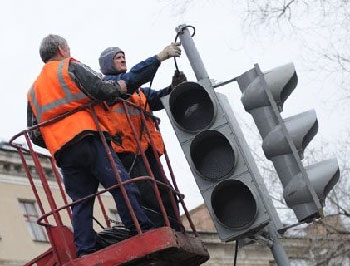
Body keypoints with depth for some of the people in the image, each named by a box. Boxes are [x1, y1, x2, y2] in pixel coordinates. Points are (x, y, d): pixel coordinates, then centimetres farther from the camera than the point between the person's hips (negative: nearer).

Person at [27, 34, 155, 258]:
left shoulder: (34, 90, 27)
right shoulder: (70, 67, 9)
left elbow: (36, 135, 23)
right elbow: (101, 90, -6)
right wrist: (119, 87, 12)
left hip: (61, 152, 6)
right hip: (87, 139, -6)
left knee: (81, 203, 4)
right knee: (122, 185, -11)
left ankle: (85, 252, -6)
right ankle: (144, 233, -21)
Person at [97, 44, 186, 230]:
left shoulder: (136, 89, 29)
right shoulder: (107, 82, 4)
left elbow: (157, 100, 15)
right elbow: (132, 78, -13)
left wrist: (173, 87, -5)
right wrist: (160, 57, -14)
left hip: (145, 150, 8)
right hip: (126, 150, -8)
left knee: (165, 194, 3)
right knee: (148, 197, -18)